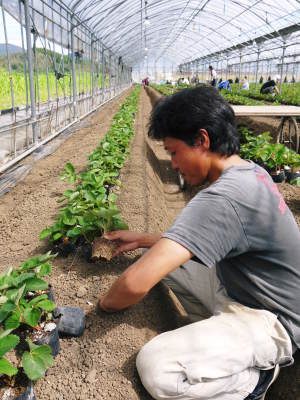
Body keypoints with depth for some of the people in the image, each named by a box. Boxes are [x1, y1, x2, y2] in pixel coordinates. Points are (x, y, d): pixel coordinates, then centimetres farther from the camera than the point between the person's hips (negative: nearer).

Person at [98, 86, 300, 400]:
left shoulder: (222, 198, -33)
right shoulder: (250, 172, -1)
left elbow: (136, 283, -36)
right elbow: (199, 237, 12)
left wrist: (106, 303, -13)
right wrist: (143, 239, 6)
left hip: (269, 322, -9)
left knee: (154, 367, -25)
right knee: (166, 253, 9)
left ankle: (257, 373, 1)